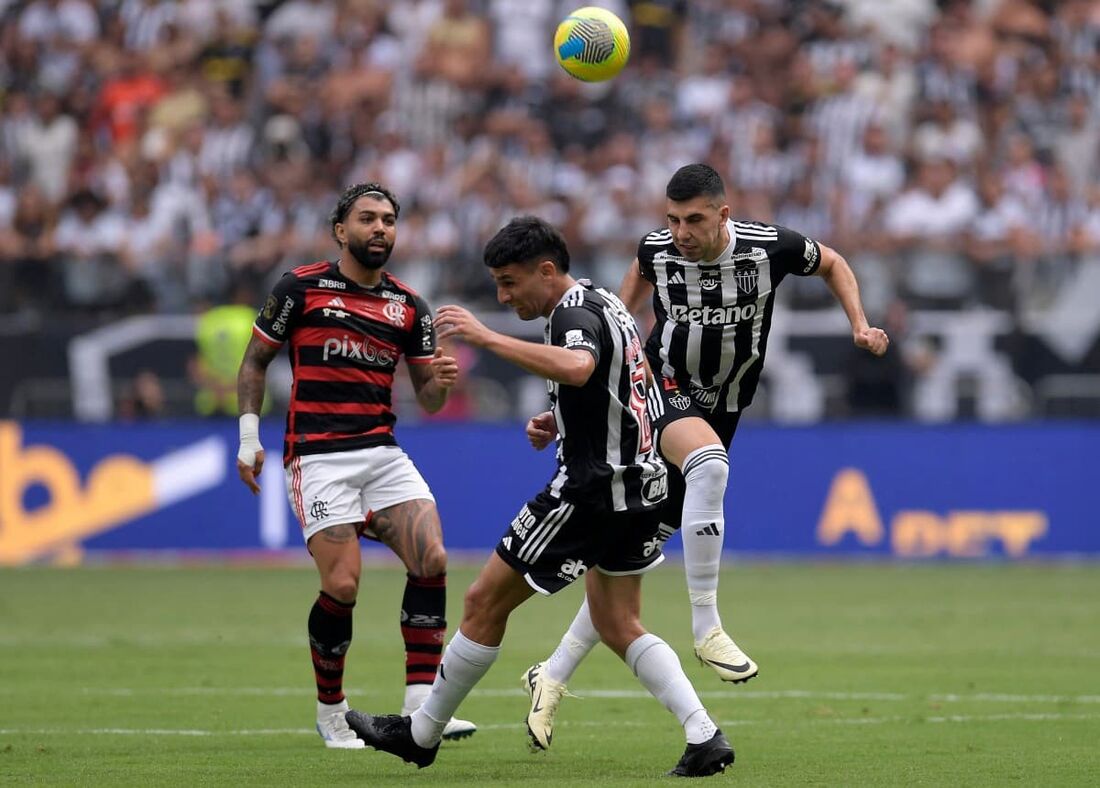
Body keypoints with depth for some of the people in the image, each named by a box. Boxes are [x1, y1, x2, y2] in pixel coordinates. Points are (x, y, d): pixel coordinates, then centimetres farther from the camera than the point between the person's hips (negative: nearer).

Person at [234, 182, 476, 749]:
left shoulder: (407, 306, 11)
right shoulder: (301, 288, 0)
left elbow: (427, 399, 14)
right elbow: (254, 363, 8)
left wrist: (441, 381, -10)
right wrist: (249, 438, -1)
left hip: (382, 453, 4)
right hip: (318, 459, -4)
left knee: (432, 559, -15)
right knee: (342, 584, -14)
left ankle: (420, 705, -11)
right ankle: (330, 712, 7)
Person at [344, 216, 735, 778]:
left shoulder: (575, 314, -17)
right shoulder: (606, 305, 15)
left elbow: (577, 368, -41)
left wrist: (484, 337, -40)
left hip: (589, 489, -10)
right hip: (635, 485, 10)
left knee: (485, 603, 2)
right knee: (618, 627, 16)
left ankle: (421, 734, 14)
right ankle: (704, 736, 2)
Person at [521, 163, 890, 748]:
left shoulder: (770, 248, -13)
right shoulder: (657, 249, -10)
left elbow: (832, 264, 9)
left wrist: (860, 325, -3)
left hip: (719, 411, 2)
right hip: (662, 387, -2)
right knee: (709, 463, -37)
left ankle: (553, 677, 15)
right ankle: (705, 628, -31)